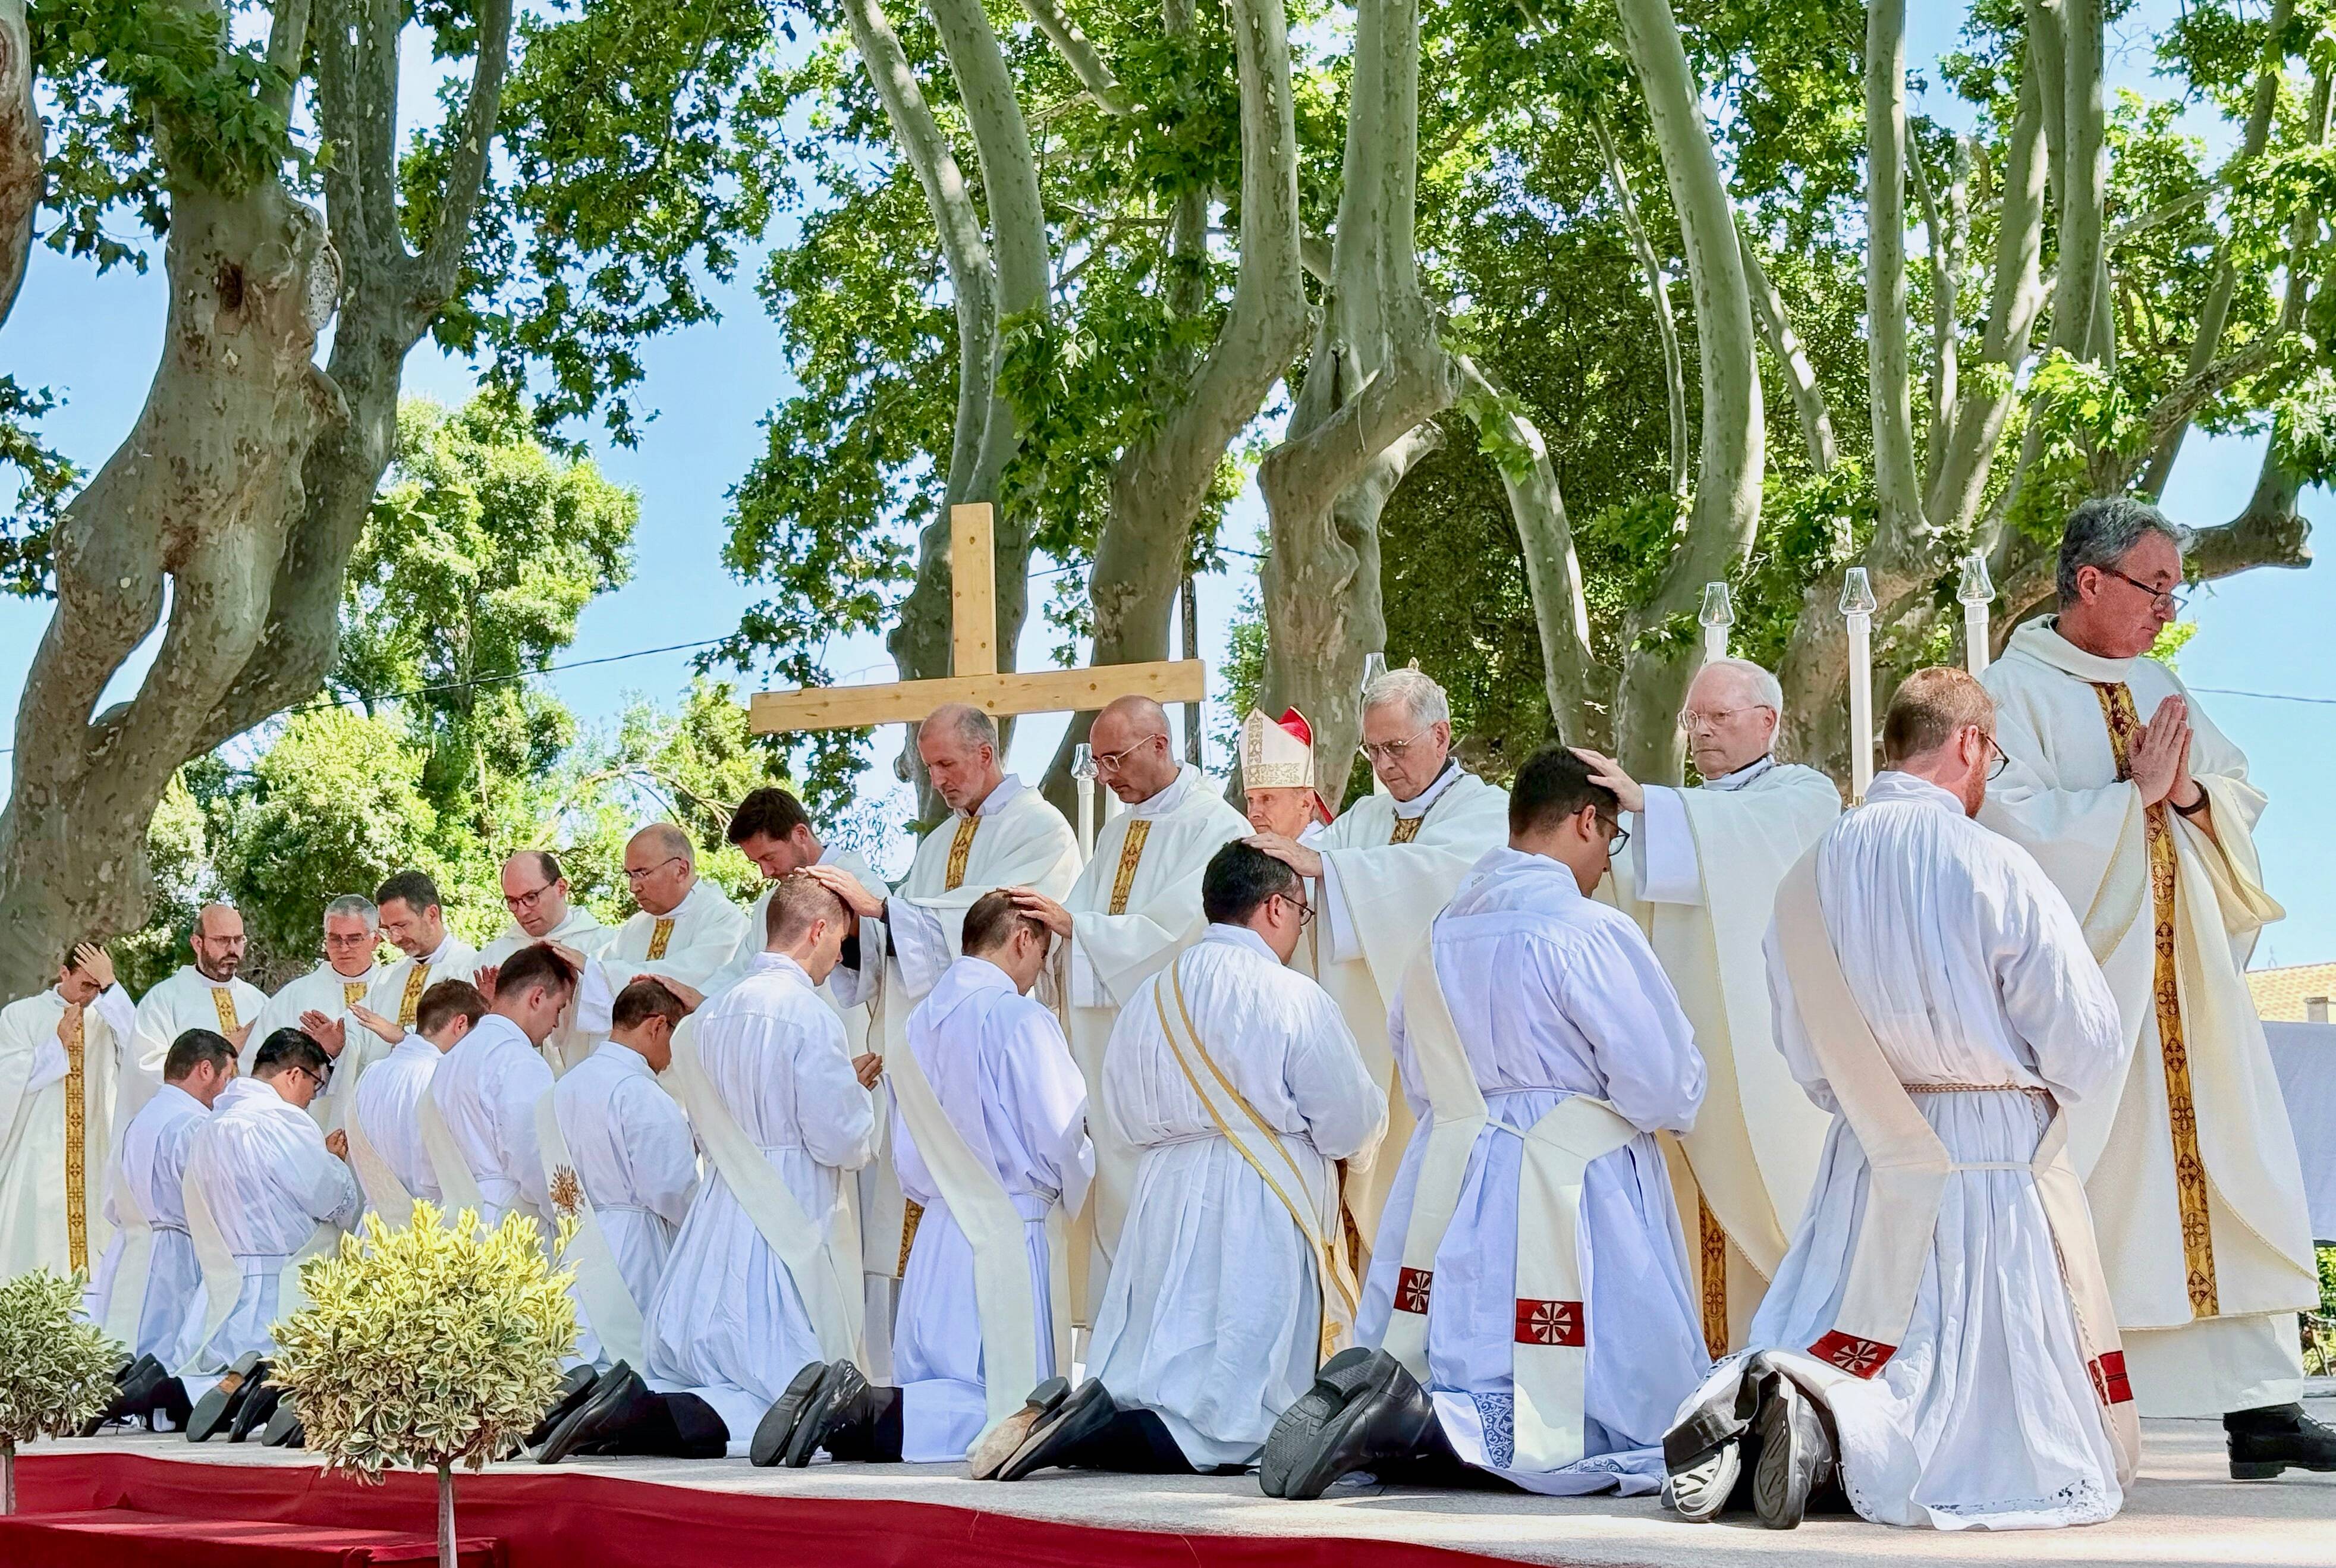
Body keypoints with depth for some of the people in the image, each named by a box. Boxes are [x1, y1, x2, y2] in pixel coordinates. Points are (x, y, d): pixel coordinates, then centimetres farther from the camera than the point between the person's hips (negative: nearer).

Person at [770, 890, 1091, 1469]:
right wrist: (1070, 1189, 10)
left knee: (931, 1396, 15)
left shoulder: (922, 1019, 12)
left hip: (937, 1231, 8)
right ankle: (870, 1414, -24)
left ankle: (850, 1414, -11)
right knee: (1013, 1412, -6)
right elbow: (1059, 1137, -10)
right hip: (1007, 1233, -8)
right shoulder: (1019, 1017, -11)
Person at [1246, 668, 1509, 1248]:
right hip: (1374, 1055, 5)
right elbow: (1296, 869, 4)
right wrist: (1266, 851, -20)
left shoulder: (1485, 810, 0)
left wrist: (1322, 862, -31)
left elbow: (1443, 871, -22)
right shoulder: (1365, 820, 20)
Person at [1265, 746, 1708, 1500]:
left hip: (1451, 1196, 7)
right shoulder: (1592, 933, -13)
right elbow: (1667, 1091, -11)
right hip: (1565, 1201, -7)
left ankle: (1365, 1397, -15)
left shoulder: (1442, 933, 10)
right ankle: (1409, 1421, -26)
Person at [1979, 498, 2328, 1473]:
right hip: (2082, 977, -7)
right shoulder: (2015, 691, -5)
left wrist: (2193, 795, -6)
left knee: (2234, 1181, 2)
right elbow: (2021, 828, -16)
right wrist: (2136, 792, -11)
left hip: (2185, 976, 7)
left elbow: (2243, 800, 15)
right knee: (2084, 1197, -5)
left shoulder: (2158, 688, 17)